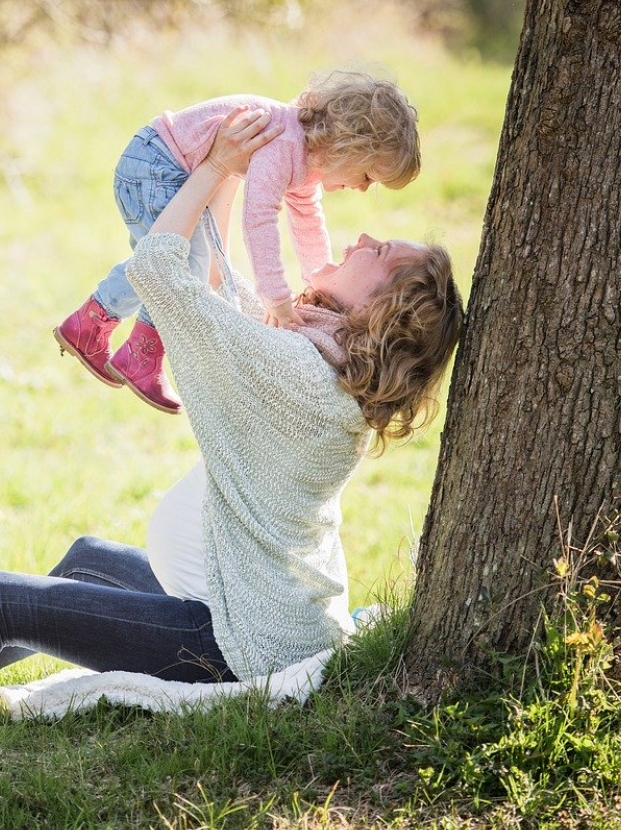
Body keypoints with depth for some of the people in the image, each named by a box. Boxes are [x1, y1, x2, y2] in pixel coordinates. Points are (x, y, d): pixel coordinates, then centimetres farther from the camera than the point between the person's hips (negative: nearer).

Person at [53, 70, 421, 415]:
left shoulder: (308, 157, 5)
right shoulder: (283, 145, -29)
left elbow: (308, 221, 22)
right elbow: (259, 216, -39)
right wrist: (276, 296, -41)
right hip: (154, 164, -11)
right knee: (188, 265, -14)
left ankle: (86, 326, 37)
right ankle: (142, 358, 0)